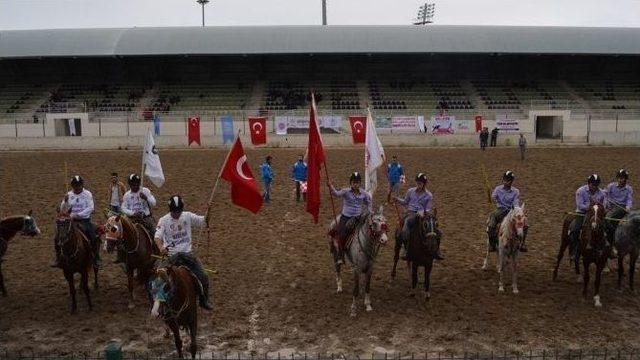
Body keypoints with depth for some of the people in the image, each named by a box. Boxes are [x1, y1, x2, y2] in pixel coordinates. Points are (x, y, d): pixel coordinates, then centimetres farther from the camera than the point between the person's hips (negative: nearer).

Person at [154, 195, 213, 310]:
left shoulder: (188, 216, 2)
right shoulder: (164, 220, -6)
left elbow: (204, 222, 0)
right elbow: (158, 236, -20)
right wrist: (161, 247, -41)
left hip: (187, 253, 3)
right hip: (171, 255, -2)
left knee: (203, 278, -1)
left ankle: (204, 300, 24)